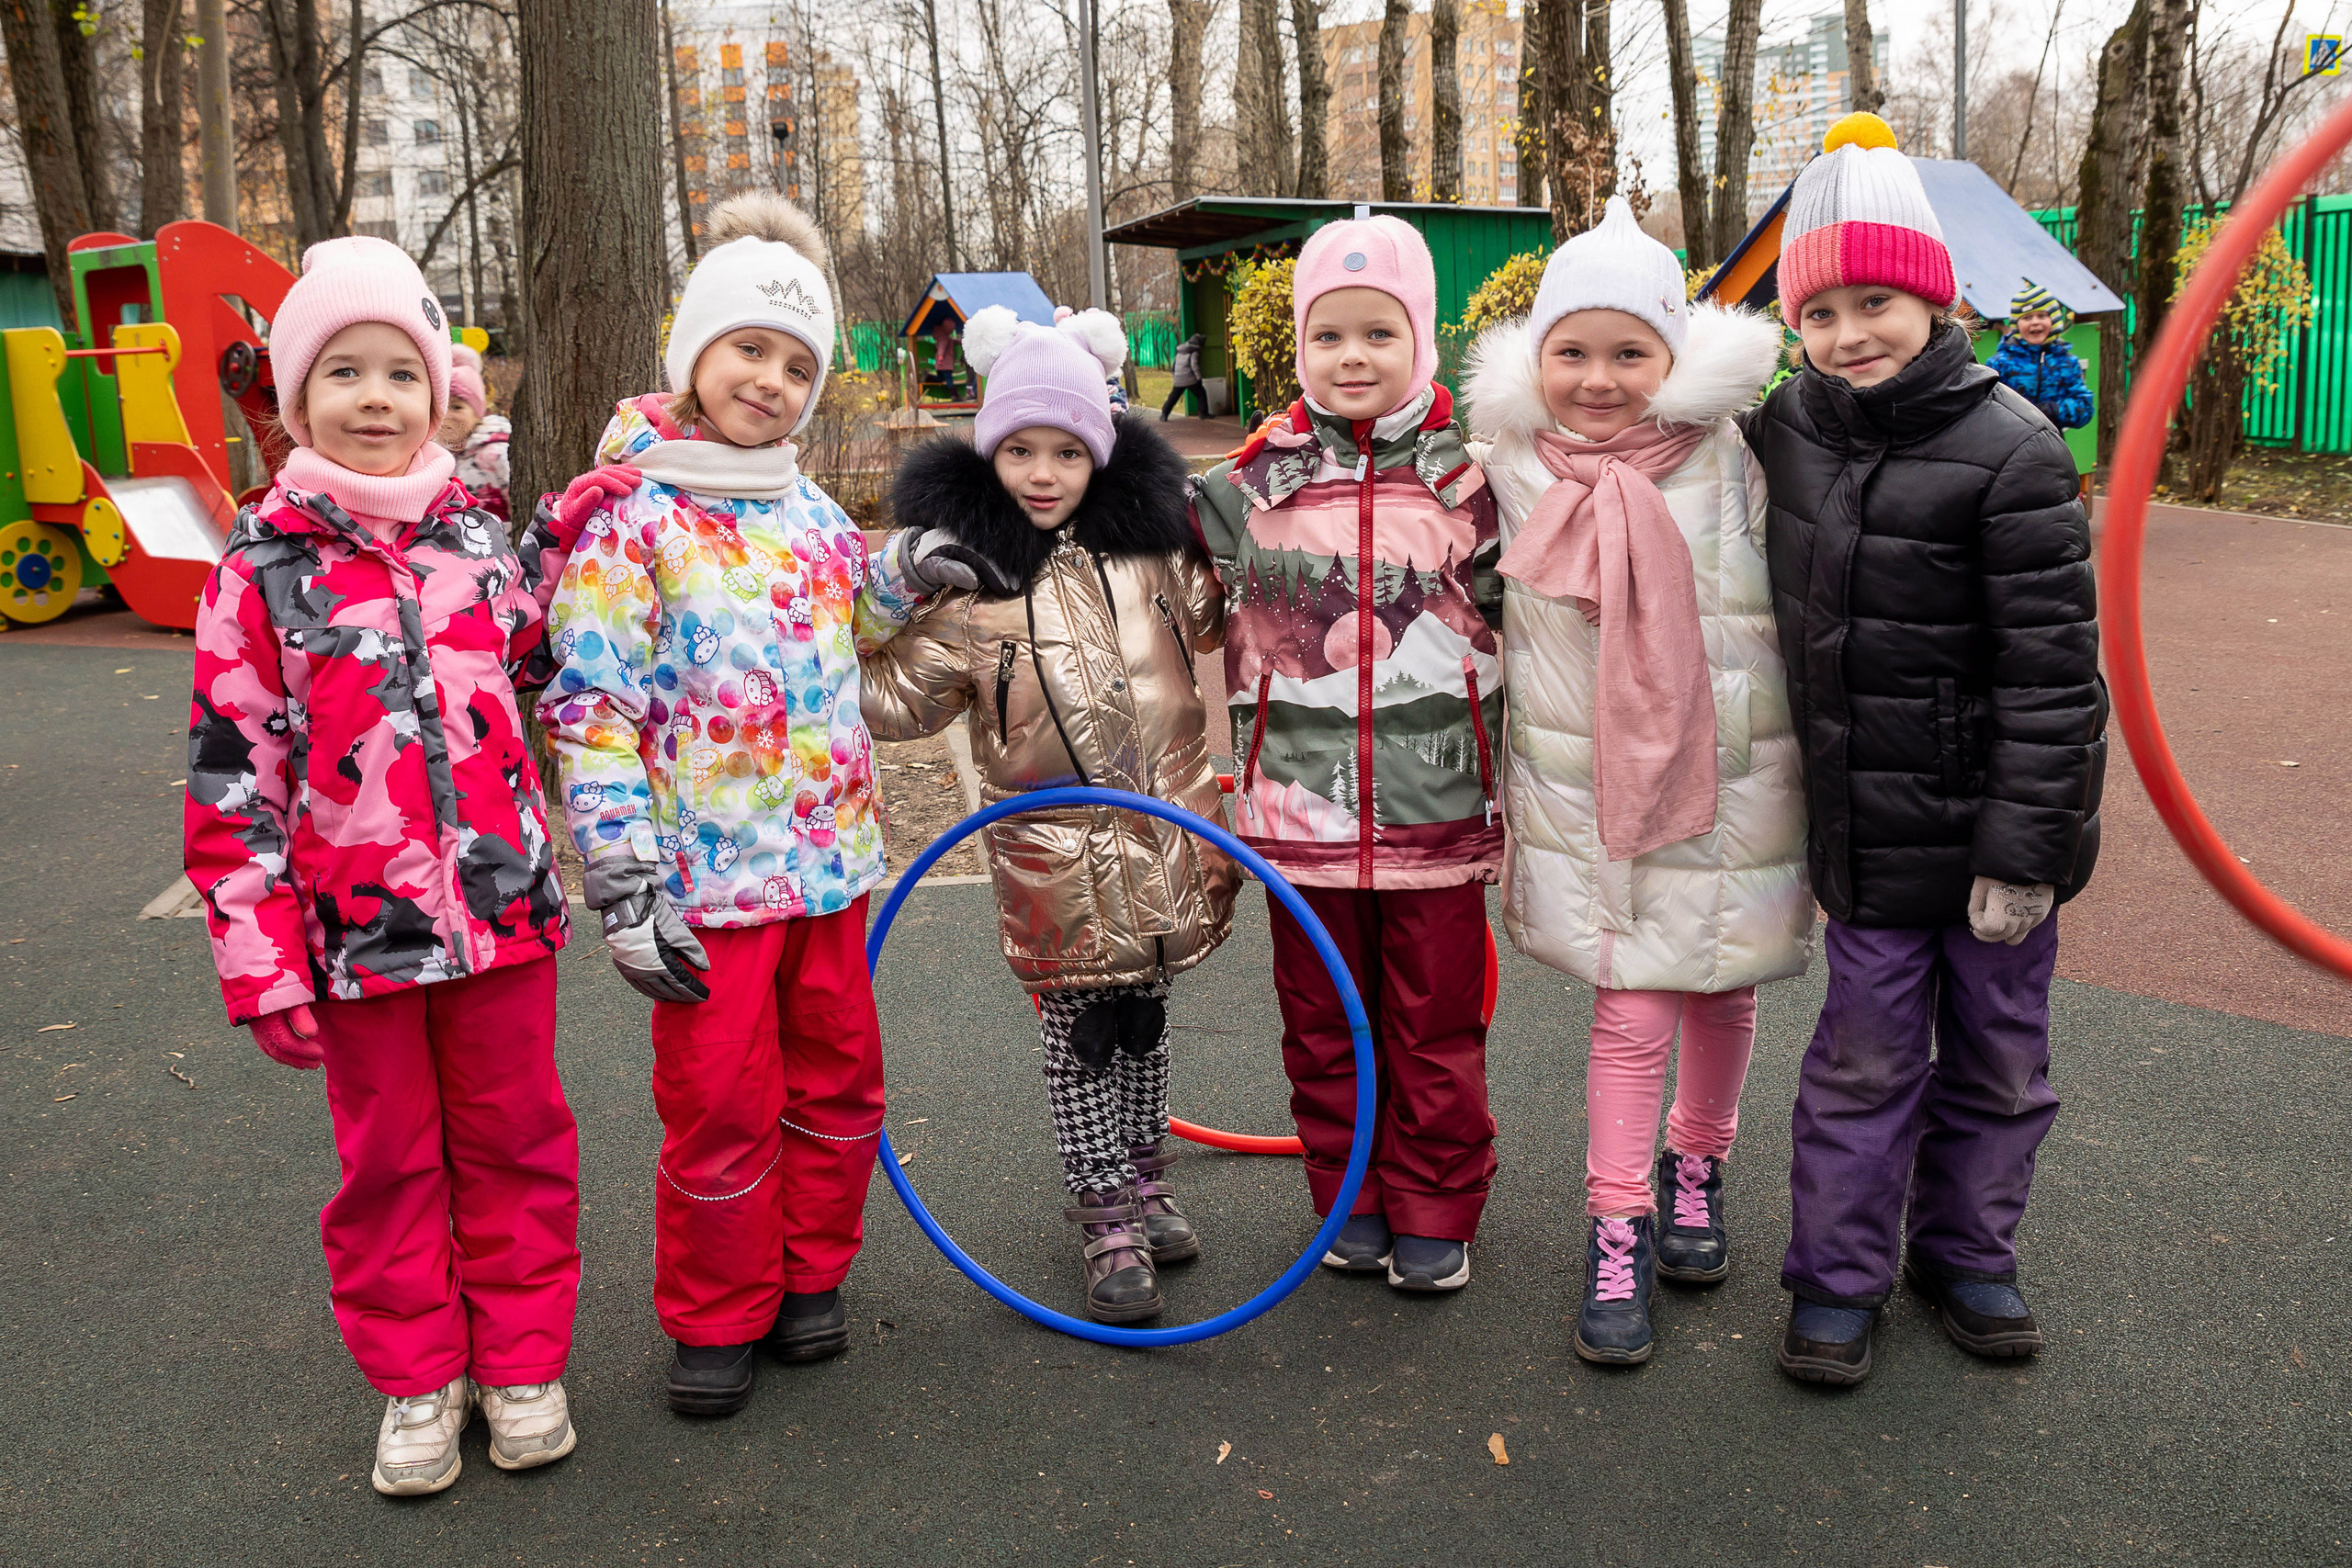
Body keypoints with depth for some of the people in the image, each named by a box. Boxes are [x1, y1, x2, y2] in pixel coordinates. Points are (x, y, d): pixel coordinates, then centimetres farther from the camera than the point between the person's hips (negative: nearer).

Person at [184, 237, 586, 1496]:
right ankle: (417, 1380, 31)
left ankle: (520, 1360, 30)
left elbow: (543, 662, 22)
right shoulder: (261, 570, -6)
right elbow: (231, 777, -6)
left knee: (513, 1139, 13)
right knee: (389, 1161, 13)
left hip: (503, 907, 2)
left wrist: (564, 542, 8)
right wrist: (259, 962, -9)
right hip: (359, 926, -2)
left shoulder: (476, 538, 4)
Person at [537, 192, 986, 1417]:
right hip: (709, 874, -6)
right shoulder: (630, 517, -8)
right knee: (722, 1103, 3)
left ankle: (810, 1274, 34)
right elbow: (592, 710, -12)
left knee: (839, 1079, 15)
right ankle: (715, 1319, 23)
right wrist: (624, 889, -17)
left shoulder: (812, 512, 11)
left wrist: (909, 573, 7)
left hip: (829, 863, 6)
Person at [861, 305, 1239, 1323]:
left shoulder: (1144, 534, 3)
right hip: (1057, 848, -4)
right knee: (1080, 1030, 6)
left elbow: (1206, 622, 20)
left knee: (1145, 1014, 19)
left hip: (1168, 829, 4)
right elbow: (902, 698, -8)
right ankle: (1106, 1219, 23)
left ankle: (1142, 1175, 39)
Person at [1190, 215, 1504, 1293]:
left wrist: (1507, 793, 5)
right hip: (1303, 812, 1)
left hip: (1438, 813, -1)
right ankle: (1351, 1200, 30)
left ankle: (1434, 1214, 25)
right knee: (1322, 1022, 13)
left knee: (1437, 1029, 9)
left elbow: (1509, 633, 6)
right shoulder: (1253, 482, 1)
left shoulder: (1469, 476, 1)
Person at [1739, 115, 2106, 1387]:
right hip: (1869, 825, 3)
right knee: (1866, 1053, 8)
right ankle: (1839, 1273, 23)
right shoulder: (1786, 428, 0)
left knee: (1999, 1055, 14)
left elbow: (2052, 667, -15)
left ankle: (1967, 1253, 34)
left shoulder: (2008, 453, -16)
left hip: (1995, 825, -2)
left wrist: (2024, 848, -16)